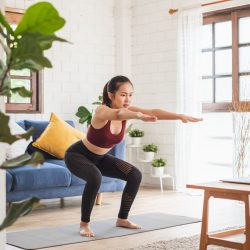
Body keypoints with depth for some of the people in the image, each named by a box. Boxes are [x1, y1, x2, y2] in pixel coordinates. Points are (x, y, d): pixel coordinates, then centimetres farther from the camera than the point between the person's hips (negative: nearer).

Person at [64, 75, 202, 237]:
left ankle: (122, 219, 12)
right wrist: (140, 116, -77)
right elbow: (118, 114, -56)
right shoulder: (102, 111, -32)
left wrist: (180, 116, -42)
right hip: (77, 154, -7)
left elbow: (154, 112, -27)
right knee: (95, 177, -36)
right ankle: (84, 224, -17)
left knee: (135, 175, -4)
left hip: (99, 158, 7)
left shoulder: (127, 110, -14)